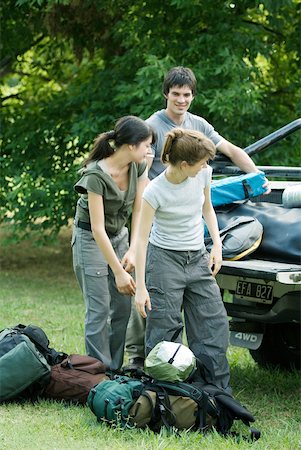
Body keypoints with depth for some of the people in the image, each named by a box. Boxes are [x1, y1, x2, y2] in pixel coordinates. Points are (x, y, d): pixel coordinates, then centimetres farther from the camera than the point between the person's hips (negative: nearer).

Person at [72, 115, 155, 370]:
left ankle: (115, 371, 14)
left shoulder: (139, 167, -9)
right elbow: (98, 228, -28)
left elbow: (139, 210, -4)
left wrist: (132, 250, -17)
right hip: (92, 240, -7)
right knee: (99, 309, -8)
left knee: (123, 306, 4)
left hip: (119, 235, 7)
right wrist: (119, 272, -29)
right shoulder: (96, 175, -29)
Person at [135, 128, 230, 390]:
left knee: (216, 325, 3)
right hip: (165, 259, -5)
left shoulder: (203, 174, -5)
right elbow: (142, 239, -15)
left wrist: (217, 244, 5)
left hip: (198, 259, 6)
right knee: (163, 330, -4)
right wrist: (141, 287, -16)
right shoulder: (155, 192, -19)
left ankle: (217, 390, 11)